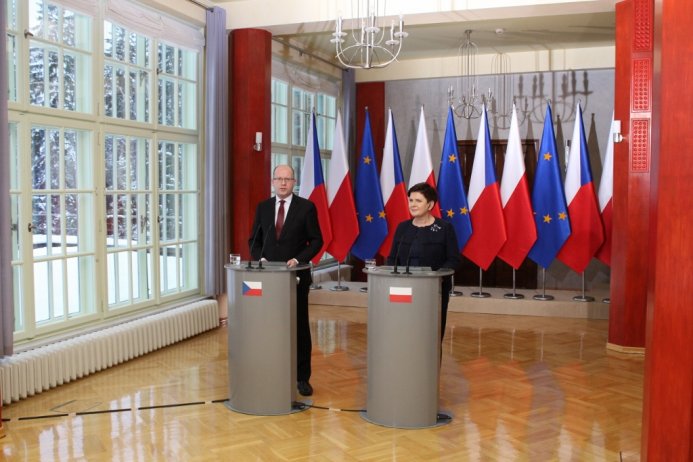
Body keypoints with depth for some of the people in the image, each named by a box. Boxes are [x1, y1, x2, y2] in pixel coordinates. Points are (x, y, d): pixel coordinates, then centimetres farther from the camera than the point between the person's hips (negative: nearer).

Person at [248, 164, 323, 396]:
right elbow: (254, 240, 12)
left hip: (296, 275, -2)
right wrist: (260, 258, -6)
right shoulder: (263, 207, 8)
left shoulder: (306, 207, -2)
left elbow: (316, 240, -2)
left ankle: (302, 377, 13)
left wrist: (299, 259, -15)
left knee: (300, 327, 4)